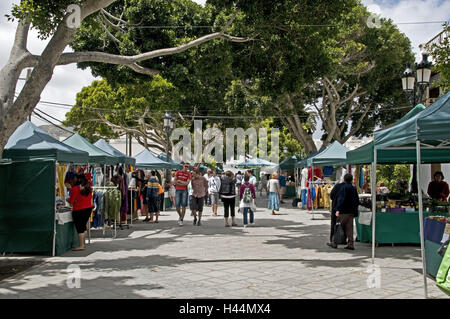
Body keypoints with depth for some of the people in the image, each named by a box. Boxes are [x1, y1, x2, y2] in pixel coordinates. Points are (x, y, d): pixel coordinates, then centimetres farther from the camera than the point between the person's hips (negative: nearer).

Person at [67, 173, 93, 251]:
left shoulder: (75, 188, -14)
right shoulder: (88, 188, 5)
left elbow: (71, 201, -9)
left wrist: (67, 199, 11)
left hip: (79, 210, -7)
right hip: (88, 208, 7)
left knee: (79, 228, -1)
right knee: (84, 226, 17)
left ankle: (81, 246, -1)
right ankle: (83, 244, 24)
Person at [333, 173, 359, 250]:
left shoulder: (344, 187, -10)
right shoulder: (354, 188, 11)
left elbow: (341, 199, -19)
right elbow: (357, 201, 16)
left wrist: (337, 209, -21)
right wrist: (355, 211, 22)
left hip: (343, 212, -6)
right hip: (351, 211, 6)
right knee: (349, 228, 8)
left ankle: (335, 243, 7)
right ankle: (350, 244, 4)